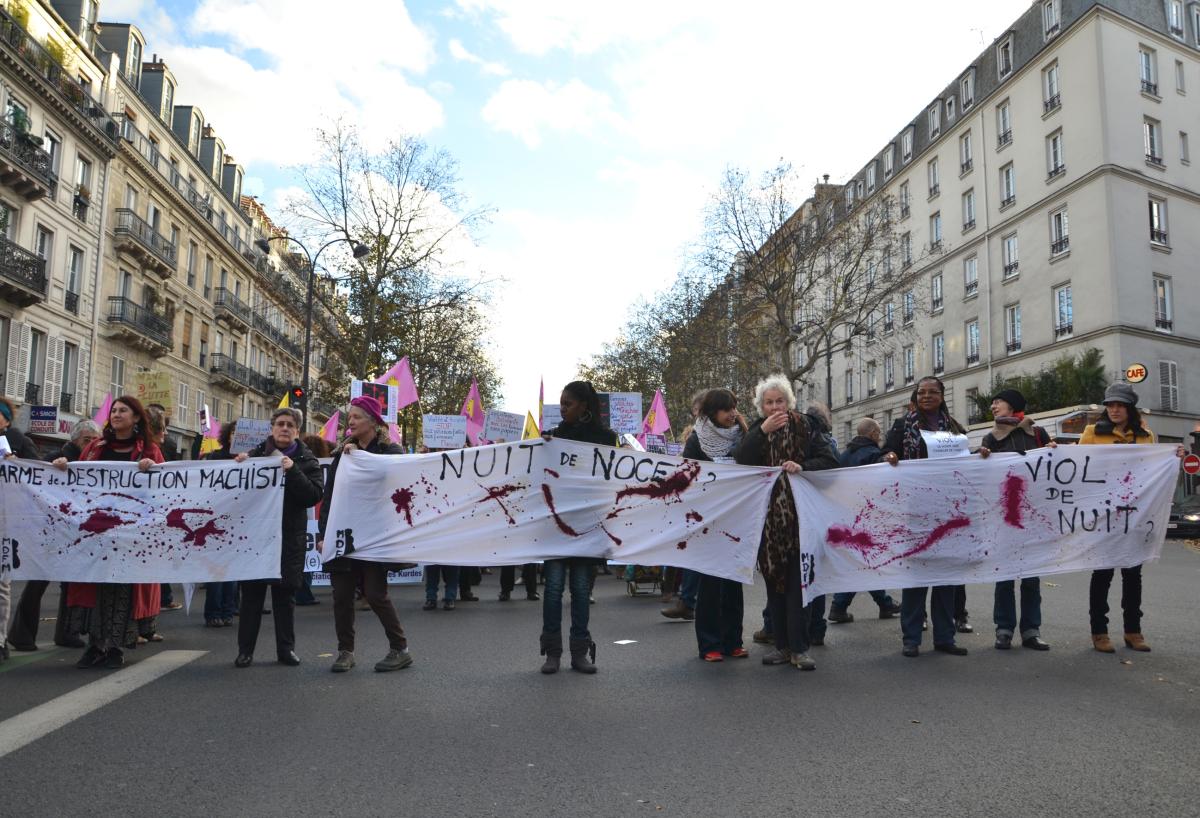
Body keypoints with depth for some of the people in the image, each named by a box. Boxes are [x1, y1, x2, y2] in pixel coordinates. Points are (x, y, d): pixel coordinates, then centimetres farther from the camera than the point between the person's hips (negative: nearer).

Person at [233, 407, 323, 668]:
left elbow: (314, 495, -11)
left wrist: (292, 471, -22)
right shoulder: (256, 454, 5)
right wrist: (239, 466, -11)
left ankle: (286, 648, 17)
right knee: (251, 593, 4)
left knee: (285, 594, 7)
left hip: (290, 538, -1)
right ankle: (245, 649, 14)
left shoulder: (306, 461, 1)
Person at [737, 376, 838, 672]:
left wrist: (802, 467, -21)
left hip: (798, 517, -3)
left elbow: (829, 461, -5)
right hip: (767, 519, 3)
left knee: (797, 581, -5)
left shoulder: (804, 427, 3)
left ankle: (799, 649, 1)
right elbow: (741, 461, -8)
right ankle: (782, 645, 15)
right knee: (774, 580, 7)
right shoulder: (756, 431, 9)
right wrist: (763, 431, -14)